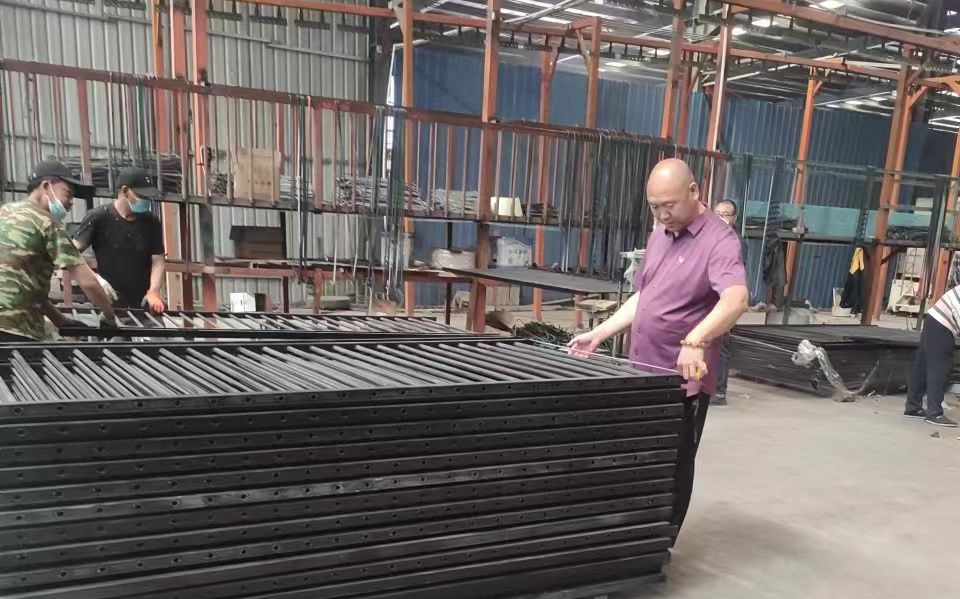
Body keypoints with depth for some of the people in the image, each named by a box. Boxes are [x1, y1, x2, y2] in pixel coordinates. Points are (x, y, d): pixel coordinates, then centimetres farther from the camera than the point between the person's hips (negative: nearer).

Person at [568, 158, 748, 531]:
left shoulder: (719, 241, -15)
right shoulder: (659, 236, 11)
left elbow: (735, 300, -31)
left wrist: (695, 341, -47)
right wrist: (599, 334, 9)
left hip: (683, 380, -7)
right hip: (643, 374, 7)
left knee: (673, 465, 6)